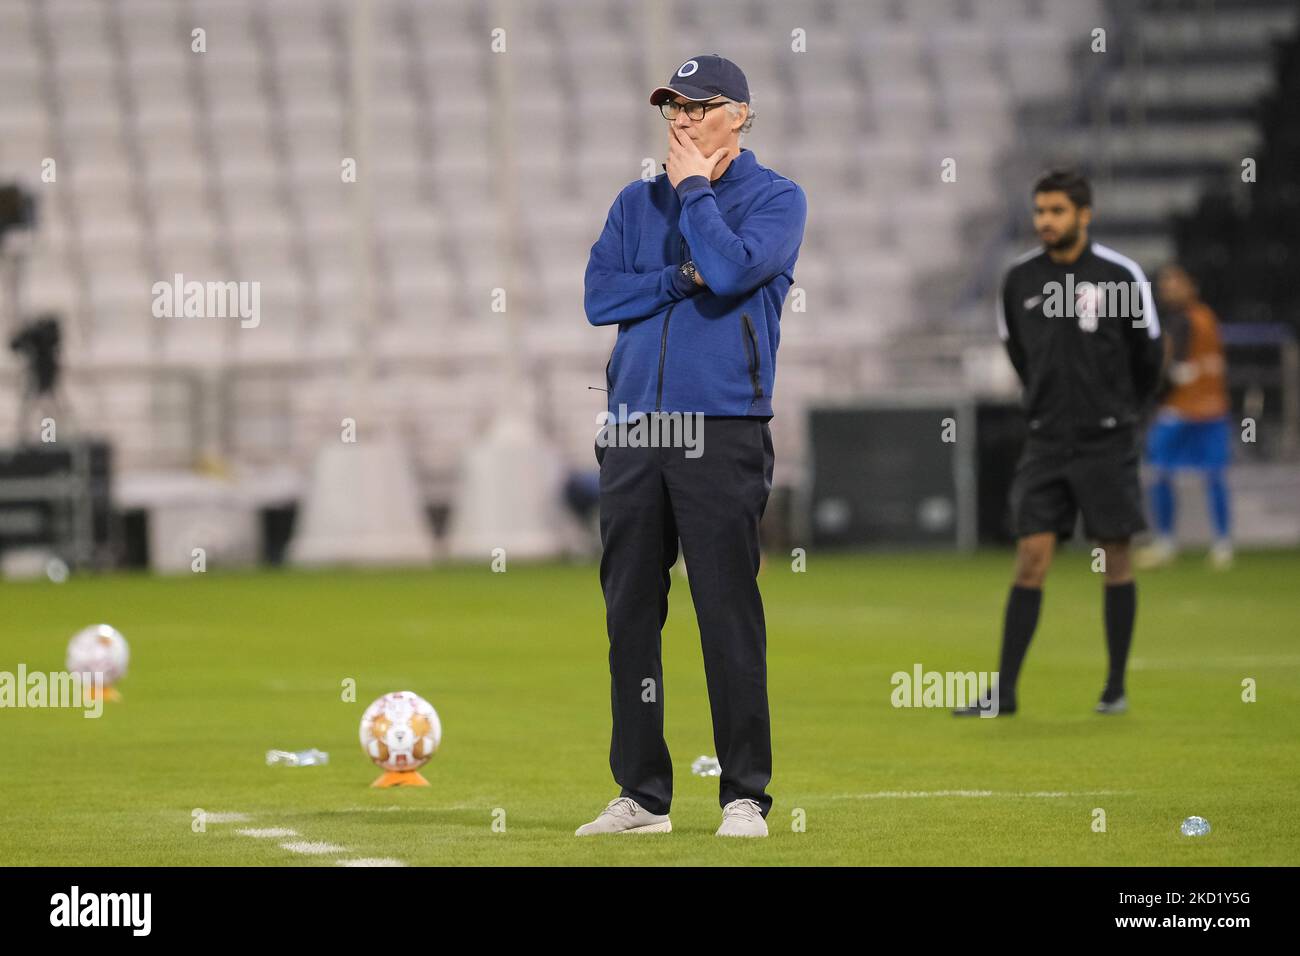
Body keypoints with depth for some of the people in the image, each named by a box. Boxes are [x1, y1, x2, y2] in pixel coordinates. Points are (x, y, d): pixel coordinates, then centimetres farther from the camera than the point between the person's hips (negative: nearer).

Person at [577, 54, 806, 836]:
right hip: (634, 430, 5)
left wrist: (694, 189, -5)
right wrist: (681, 278, -7)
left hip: (724, 431, -5)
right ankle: (643, 795, 11)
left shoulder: (776, 199, 2)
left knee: (729, 616, -7)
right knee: (630, 614, 5)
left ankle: (745, 795, -2)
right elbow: (600, 296, 5)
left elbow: (731, 269, -17)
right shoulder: (638, 203, 17)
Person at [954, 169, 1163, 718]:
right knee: (1031, 561, -4)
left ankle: (1116, 688, 12)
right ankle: (1004, 693, -5)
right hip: (1046, 441, 2)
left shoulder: (1119, 275, -7)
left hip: (1106, 441, -2)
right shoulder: (1019, 279, 3)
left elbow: (1147, 353, 5)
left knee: (1116, 562, 2)